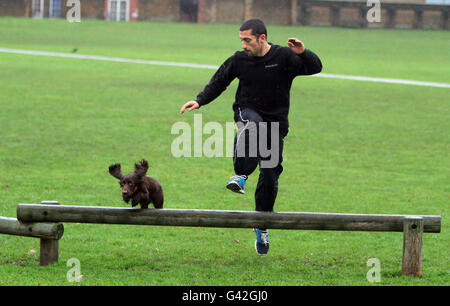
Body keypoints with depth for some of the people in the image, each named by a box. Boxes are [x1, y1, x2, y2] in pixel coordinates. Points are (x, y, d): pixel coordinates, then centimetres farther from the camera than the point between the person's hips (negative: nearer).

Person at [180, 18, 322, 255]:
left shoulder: (284, 57, -9)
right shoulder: (239, 60, -2)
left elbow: (315, 67, -15)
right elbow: (219, 82, 10)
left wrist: (303, 54, -35)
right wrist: (200, 101, -2)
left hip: (275, 123, 0)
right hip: (247, 112, 0)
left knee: (270, 176, 1)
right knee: (251, 126, -40)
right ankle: (241, 176, -40)